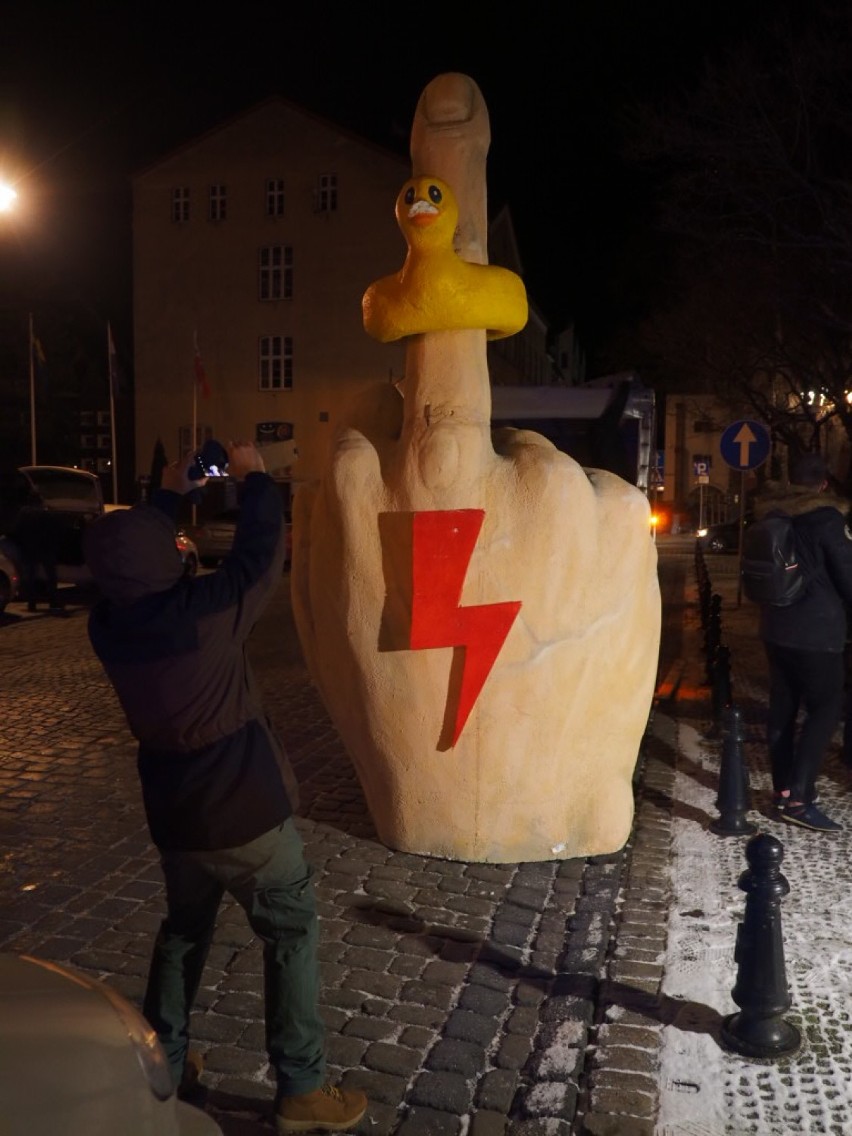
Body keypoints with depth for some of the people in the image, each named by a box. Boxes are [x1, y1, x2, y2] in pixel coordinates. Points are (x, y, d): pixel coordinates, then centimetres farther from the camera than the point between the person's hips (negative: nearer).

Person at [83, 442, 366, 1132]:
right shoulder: (202, 614, -24)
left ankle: (163, 1067, 35)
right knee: (292, 934, 8)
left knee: (184, 930, 26)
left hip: (174, 815, 6)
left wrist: (171, 496, 19)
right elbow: (260, 556, -12)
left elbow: (127, 561, 13)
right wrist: (255, 478, 3)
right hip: (245, 811, -6)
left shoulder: (107, 626, -6)